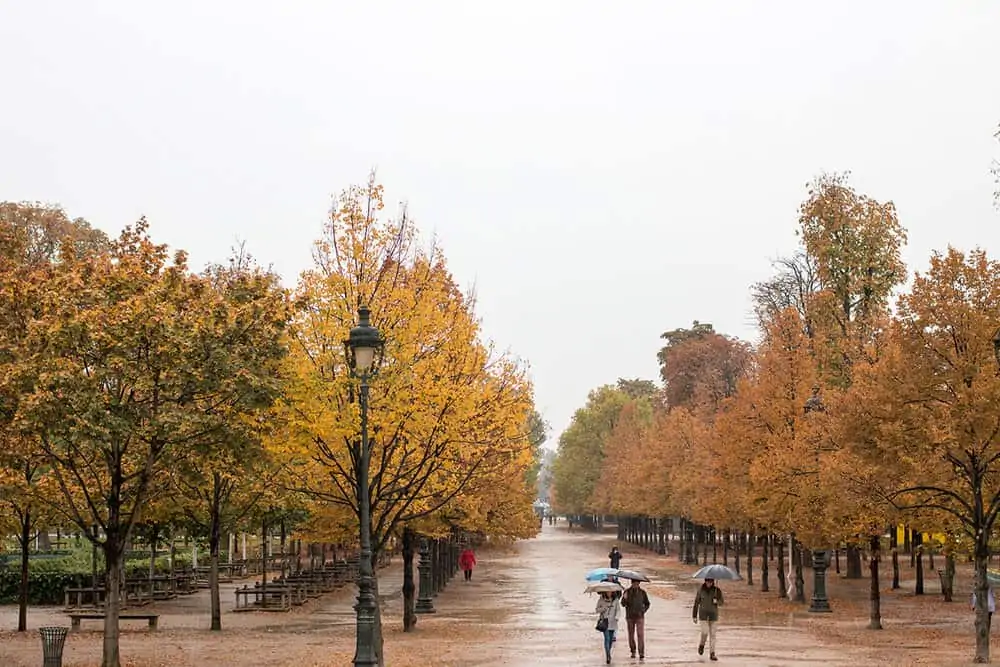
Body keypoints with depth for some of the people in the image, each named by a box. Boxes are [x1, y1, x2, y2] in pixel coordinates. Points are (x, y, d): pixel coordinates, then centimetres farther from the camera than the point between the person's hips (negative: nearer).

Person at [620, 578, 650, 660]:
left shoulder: (642, 592, -2)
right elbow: (623, 604, -6)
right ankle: (633, 651, 27)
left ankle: (642, 654, -12)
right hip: (630, 617, 1)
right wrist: (625, 598, -26)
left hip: (640, 617, -1)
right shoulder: (627, 591, -3)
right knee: (631, 635, 10)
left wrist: (643, 611, -3)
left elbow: (647, 604, 11)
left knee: (640, 635, -11)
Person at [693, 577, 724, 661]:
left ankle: (712, 654, 4)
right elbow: (696, 602, 0)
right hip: (703, 613, -1)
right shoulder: (701, 589, -4)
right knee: (705, 631, -14)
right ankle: (701, 645, 17)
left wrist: (717, 601, -24)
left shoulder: (717, 590, -4)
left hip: (713, 614, 1)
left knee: (712, 634, -1)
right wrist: (694, 616, 0)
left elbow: (721, 603, 0)